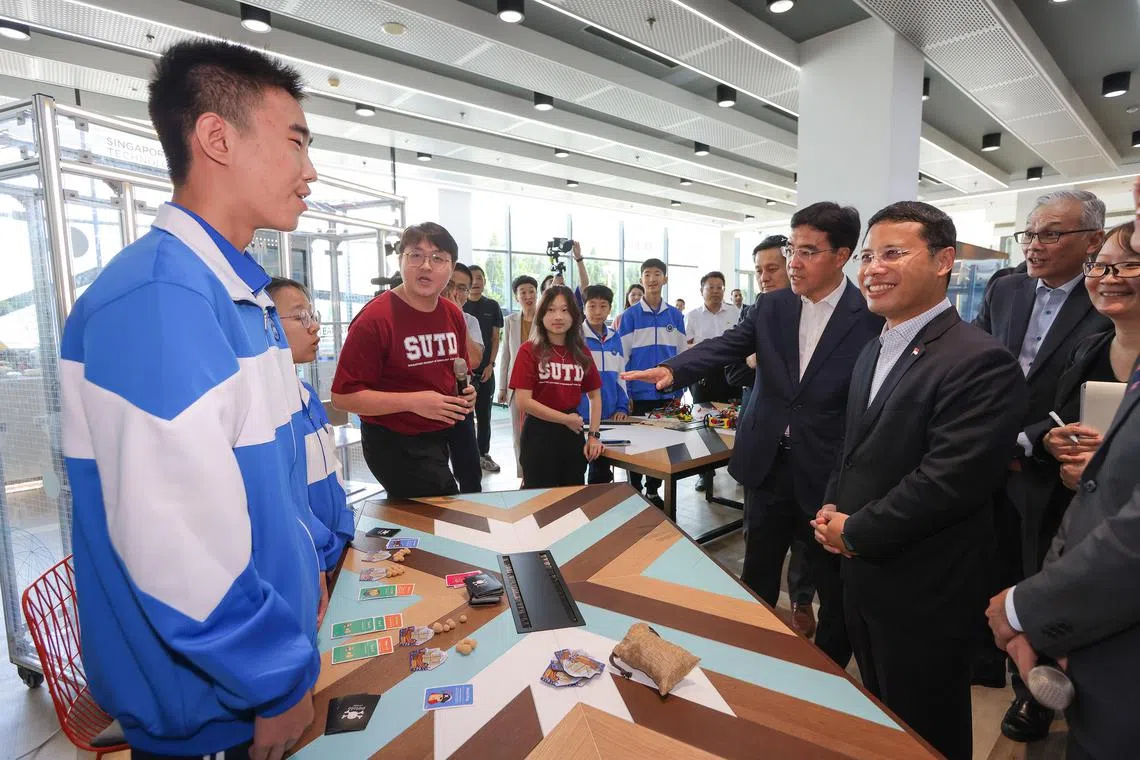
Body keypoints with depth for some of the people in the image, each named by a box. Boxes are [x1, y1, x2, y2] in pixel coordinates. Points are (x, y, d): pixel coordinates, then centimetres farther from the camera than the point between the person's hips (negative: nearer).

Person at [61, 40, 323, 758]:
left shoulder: (245, 293, 4)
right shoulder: (156, 299, -28)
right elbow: (178, 548, -30)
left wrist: (305, 571, 14)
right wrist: (280, 682, -17)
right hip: (206, 700, -8)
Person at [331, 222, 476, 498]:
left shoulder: (454, 314, 4)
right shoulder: (376, 317, -18)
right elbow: (343, 395, -20)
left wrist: (465, 391, -2)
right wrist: (413, 401, -28)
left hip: (441, 436, 7)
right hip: (396, 444, -7)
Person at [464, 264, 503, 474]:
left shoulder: (492, 306, 6)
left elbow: (496, 338, 6)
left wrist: (490, 365, -3)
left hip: (485, 369, 2)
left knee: (484, 414, 9)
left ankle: (483, 454, 19)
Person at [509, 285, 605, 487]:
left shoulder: (581, 352, 6)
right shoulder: (529, 350, -9)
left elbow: (595, 395, 13)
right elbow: (523, 401, -15)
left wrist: (594, 435, 3)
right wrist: (566, 419, -10)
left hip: (573, 434, 5)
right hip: (539, 434, -5)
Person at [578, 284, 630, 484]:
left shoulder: (614, 337, 7)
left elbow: (620, 374, 12)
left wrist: (622, 407, 4)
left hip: (608, 415, 5)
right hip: (580, 415, -5)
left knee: (603, 467, 15)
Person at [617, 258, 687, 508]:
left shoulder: (675, 315, 5)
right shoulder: (630, 315, -3)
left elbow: (681, 354, 9)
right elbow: (622, 356, -3)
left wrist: (679, 389, 6)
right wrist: (624, 393, -6)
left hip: (668, 393, 3)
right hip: (640, 393, -3)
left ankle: (653, 491, 26)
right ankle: (635, 491, 21)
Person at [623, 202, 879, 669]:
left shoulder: (872, 319, -10)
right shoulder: (770, 307, 1)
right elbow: (724, 346, -11)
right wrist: (672, 370, -30)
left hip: (828, 475, -3)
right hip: (767, 465, 3)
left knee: (836, 588, 16)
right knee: (756, 578, 19)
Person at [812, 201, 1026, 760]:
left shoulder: (980, 361, -21)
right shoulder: (874, 351, 8)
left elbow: (949, 480, -27)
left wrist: (855, 531, -17)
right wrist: (833, 509, 0)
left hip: (923, 591, -8)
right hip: (862, 575, 8)